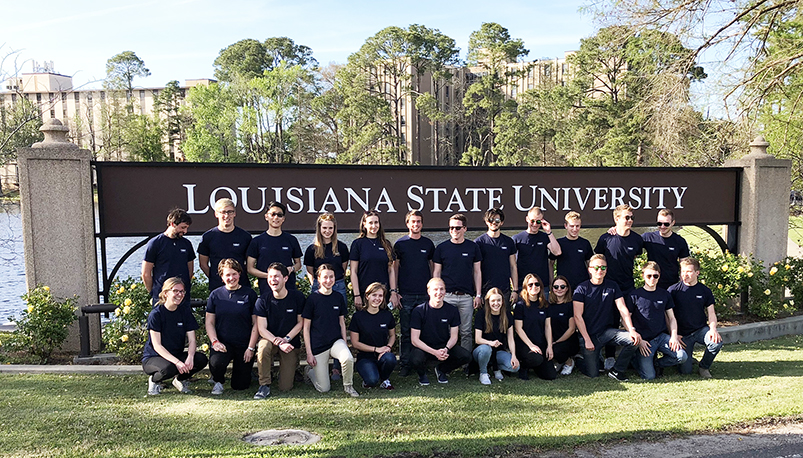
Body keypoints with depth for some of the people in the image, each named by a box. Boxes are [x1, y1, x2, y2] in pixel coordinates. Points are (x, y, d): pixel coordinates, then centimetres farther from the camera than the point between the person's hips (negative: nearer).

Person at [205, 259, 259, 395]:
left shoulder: (249, 294, -1)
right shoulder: (215, 295, 5)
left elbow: (256, 324, -1)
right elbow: (209, 322, 6)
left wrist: (251, 348, -7)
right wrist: (215, 341, -10)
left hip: (244, 345, 0)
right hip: (223, 343, 0)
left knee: (240, 385, 2)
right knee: (216, 363, -33)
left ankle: (238, 366, 38)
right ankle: (218, 381, 4)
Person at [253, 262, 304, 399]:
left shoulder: (297, 297, -9)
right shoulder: (263, 300, -10)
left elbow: (300, 323, -3)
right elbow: (261, 329, -13)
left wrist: (286, 339, -18)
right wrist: (278, 342, -29)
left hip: (291, 342, 0)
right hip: (270, 338, 0)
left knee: (286, 387, -7)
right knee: (263, 346, -38)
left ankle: (291, 366, 28)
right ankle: (264, 386, -18)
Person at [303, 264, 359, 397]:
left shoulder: (338, 297, 4)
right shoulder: (312, 299, -8)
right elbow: (306, 328, -5)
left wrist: (345, 344, 6)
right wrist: (309, 353, -8)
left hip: (336, 341, 3)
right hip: (318, 345, -3)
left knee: (348, 358, -31)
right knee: (324, 388, -1)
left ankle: (348, 386, -3)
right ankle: (310, 370, 30)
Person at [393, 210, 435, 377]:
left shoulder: (428, 244, 10)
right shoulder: (400, 244, 4)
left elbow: (433, 267, 15)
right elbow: (395, 268, 4)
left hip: (425, 294, 2)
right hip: (406, 295, -2)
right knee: (406, 332, 2)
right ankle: (405, 365, 10)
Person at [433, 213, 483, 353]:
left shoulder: (473, 247, 6)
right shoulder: (442, 247, 3)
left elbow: (477, 272, 8)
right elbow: (436, 272, 6)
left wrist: (478, 295, 3)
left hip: (466, 296, 1)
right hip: (447, 295, -1)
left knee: (466, 332, 6)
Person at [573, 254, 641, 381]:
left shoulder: (612, 286, 5)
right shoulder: (582, 288, -6)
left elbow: (622, 309, 0)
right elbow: (577, 316, -10)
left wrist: (631, 330, -16)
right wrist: (587, 340, -17)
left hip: (607, 330, 4)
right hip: (589, 334, -3)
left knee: (633, 340, -22)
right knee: (592, 374, -8)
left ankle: (616, 370, -3)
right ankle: (579, 360, 26)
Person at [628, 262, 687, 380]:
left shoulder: (665, 295, 10)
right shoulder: (635, 295, -3)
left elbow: (671, 318, 15)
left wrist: (674, 336, -2)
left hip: (662, 336, 4)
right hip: (644, 340, -4)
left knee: (682, 356, -21)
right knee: (649, 376, -17)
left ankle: (656, 364, 7)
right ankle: (636, 360, 18)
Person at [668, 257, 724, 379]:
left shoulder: (705, 291, 3)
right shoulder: (673, 290, -5)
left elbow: (711, 313, 5)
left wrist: (713, 329, -14)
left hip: (701, 329, 2)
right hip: (682, 334, -2)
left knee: (716, 342, -32)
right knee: (685, 370, -11)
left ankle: (704, 367, -1)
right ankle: (688, 356, 28)